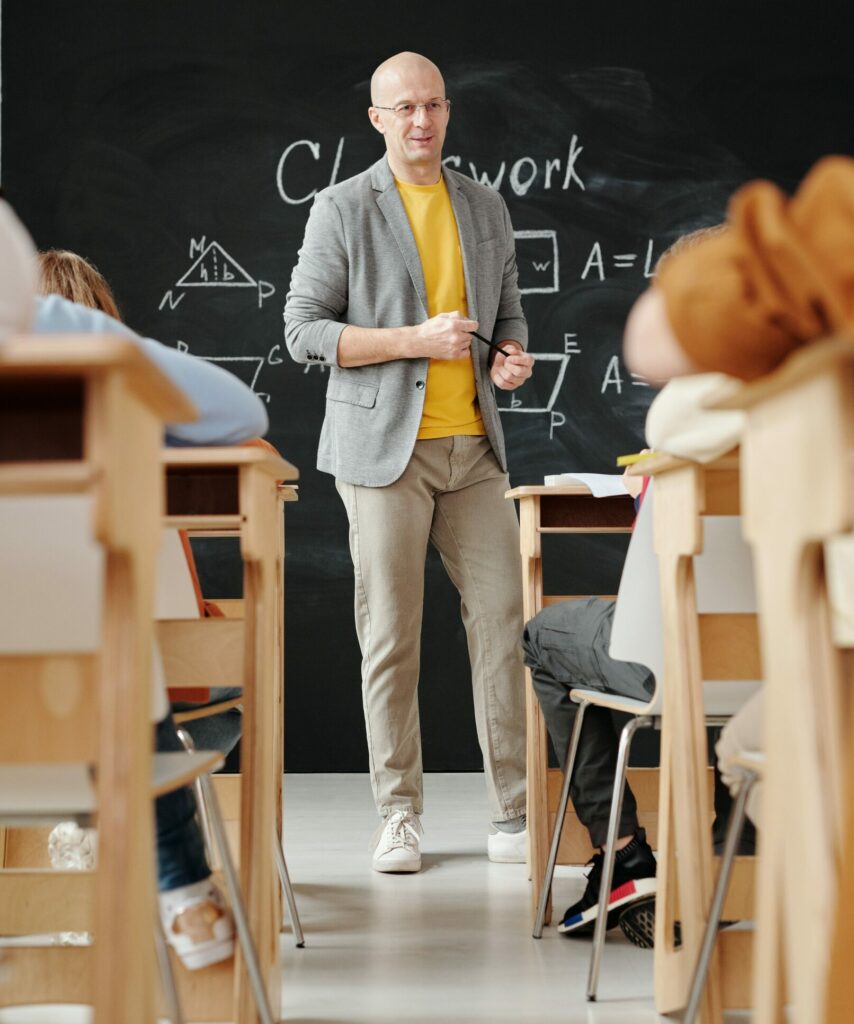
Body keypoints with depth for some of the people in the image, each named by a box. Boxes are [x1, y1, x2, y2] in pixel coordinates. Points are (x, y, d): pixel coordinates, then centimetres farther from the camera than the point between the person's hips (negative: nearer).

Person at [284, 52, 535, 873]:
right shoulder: (342, 210, -1)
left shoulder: (485, 208, 13)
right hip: (385, 447, -4)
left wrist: (513, 357, -3)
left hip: (473, 447, 4)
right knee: (391, 636, -1)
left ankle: (511, 816, 6)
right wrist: (417, 340, -16)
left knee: (503, 620, -1)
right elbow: (304, 330, -6)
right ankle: (398, 817, 10)